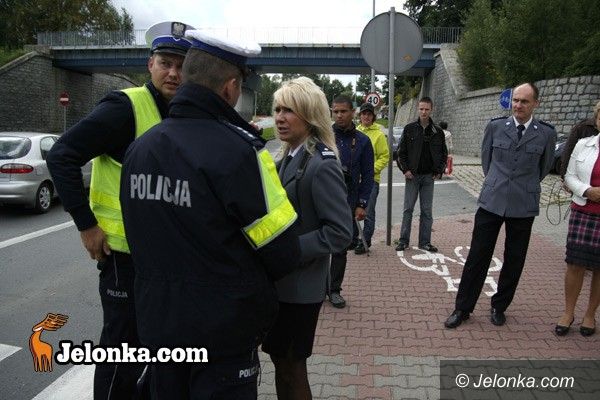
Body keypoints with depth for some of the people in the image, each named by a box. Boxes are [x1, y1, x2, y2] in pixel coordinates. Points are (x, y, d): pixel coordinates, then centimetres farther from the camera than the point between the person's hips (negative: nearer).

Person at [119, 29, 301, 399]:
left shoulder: (140, 147, -2)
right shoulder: (239, 149, -23)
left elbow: (145, 237, 9)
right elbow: (284, 254, -17)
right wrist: (249, 282, 3)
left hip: (156, 323, 6)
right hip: (223, 333, -6)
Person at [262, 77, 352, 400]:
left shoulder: (322, 165, -20)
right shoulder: (291, 156, 7)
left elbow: (340, 233, -23)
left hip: (299, 286, -8)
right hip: (280, 280, 8)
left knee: (291, 368, 9)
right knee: (281, 360, 21)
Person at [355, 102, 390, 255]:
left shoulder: (378, 134, -3)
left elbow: (385, 156, -3)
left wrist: (372, 169, -15)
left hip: (371, 179, -5)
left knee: (368, 212, -1)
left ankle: (365, 241, 9)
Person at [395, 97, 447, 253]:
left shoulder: (438, 131, 5)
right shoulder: (410, 129, 0)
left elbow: (444, 153, 12)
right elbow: (401, 151, 2)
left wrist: (439, 171, 2)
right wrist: (405, 169, -7)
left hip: (429, 176, 2)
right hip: (412, 175, -2)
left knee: (427, 211, 6)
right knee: (408, 209, 2)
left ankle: (425, 242, 14)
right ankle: (403, 240, 10)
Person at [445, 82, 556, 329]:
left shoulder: (546, 133, -1)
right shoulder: (495, 126, 0)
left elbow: (544, 167, 15)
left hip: (524, 206, 1)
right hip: (491, 201, 0)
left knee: (514, 261, 10)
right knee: (477, 256, 2)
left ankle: (499, 307, 28)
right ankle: (462, 308, 13)